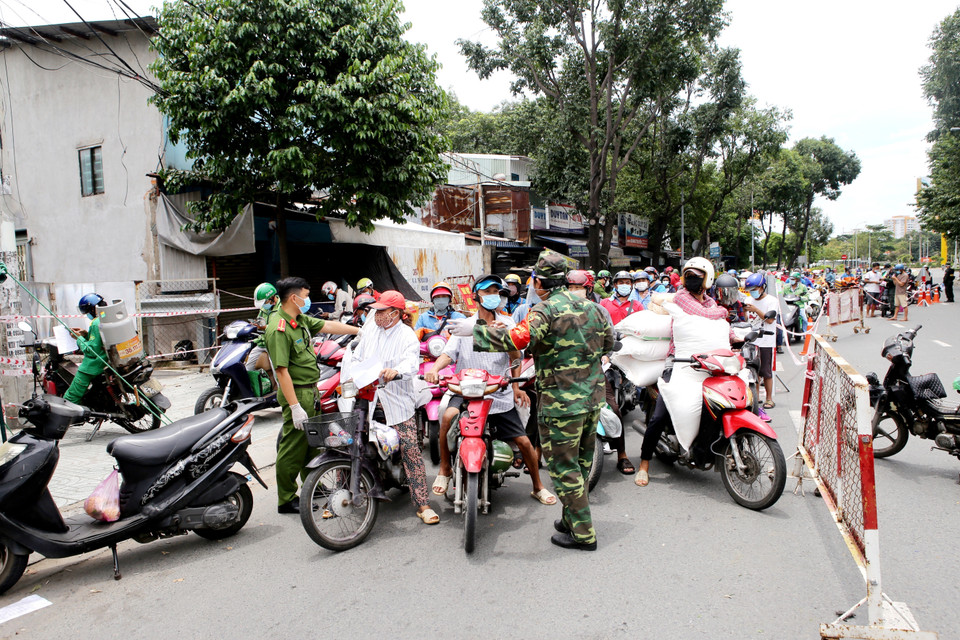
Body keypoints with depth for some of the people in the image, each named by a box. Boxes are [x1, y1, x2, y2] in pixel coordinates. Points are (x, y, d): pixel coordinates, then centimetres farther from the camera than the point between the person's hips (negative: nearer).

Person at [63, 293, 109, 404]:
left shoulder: (96, 323, -19)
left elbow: (92, 350, -21)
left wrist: (79, 338, -9)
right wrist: (86, 334, 11)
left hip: (92, 367, -10)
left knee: (70, 398, -3)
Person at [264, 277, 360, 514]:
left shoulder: (300, 319, 7)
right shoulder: (278, 329, -22)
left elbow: (328, 326, 18)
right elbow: (282, 371, -25)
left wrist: (360, 331, 18)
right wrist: (295, 407, -26)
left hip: (311, 390, 10)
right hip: (296, 393, -10)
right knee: (293, 449, 0)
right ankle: (286, 500, 13)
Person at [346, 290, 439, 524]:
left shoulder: (407, 336, -4)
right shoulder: (370, 330, 14)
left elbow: (411, 362, -22)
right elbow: (356, 357, 19)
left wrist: (396, 370, -43)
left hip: (397, 402, -4)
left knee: (411, 451, -8)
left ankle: (422, 504, 0)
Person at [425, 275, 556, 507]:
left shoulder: (506, 324, 7)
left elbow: (516, 357, 2)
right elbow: (449, 353, -6)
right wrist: (434, 368, -26)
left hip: (500, 394, 1)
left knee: (523, 441, 1)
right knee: (448, 416, -30)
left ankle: (538, 487, 26)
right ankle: (444, 470, -7)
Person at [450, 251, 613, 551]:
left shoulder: (545, 310, -15)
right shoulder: (590, 306, 8)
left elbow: (517, 339, -31)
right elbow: (609, 341, 19)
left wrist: (474, 330, -24)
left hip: (562, 401, -8)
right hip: (594, 396, 8)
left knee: (563, 466, 4)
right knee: (581, 462, 20)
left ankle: (583, 534, 12)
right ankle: (572, 519, 35)